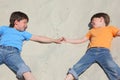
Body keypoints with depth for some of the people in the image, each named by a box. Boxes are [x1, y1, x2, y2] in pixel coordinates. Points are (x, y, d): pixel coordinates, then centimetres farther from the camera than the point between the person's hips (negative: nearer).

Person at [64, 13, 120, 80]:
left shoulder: (110, 28, 25)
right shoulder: (92, 31, 33)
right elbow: (82, 40, 33)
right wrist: (68, 40, 31)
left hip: (104, 51, -3)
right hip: (91, 51, 3)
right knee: (76, 68, -16)